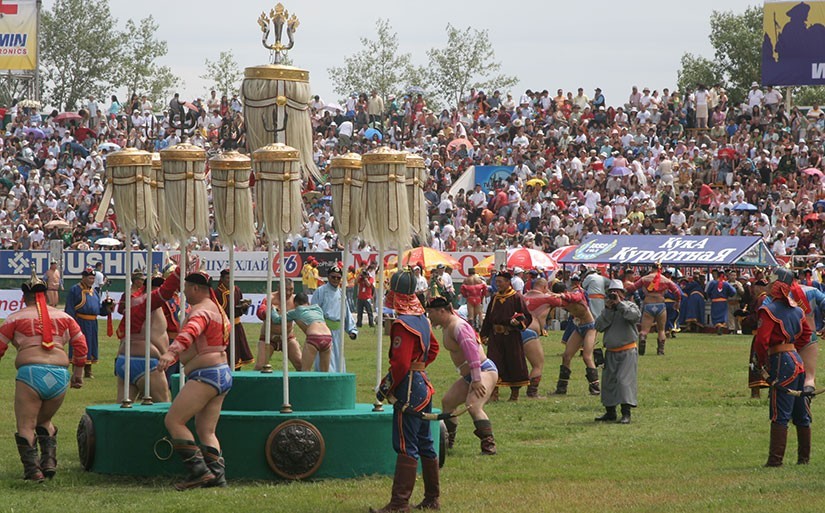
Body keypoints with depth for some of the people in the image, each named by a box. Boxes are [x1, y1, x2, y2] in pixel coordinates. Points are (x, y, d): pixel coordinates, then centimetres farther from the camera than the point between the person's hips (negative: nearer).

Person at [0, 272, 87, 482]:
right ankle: (49, 461, 8)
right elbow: (80, 344, 16)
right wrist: (78, 373, 26)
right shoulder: (63, 317, 18)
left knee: (26, 426, 2)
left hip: (31, 372, -4)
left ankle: (32, 470, -11)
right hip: (60, 375, 4)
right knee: (44, 421, 24)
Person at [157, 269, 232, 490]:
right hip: (223, 374, 10)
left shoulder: (201, 310, -11)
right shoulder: (216, 309, 21)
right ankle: (217, 475, -3)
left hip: (206, 375, -10)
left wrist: (171, 352, -50)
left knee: (173, 421, -9)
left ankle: (199, 471, -16)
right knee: (206, 431, 8)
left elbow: (190, 332, -33)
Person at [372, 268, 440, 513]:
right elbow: (433, 348, 24)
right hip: (424, 385, 10)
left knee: (405, 446, -11)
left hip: (409, 390, -10)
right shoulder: (421, 318, 10)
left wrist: (387, 388, -11)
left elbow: (400, 363, -22)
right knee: (424, 443, 16)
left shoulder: (403, 323, -18)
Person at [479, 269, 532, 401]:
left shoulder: (516, 298, -5)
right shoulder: (495, 299, 11)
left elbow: (527, 317, -5)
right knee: (494, 363, -6)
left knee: (514, 364, 4)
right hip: (495, 336, 4)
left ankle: (515, 394, 16)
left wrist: (518, 322, -24)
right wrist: (484, 335, 15)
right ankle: (494, 393, -5)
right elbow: (488, 318, 18)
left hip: (512, 337, -4)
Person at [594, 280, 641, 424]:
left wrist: (619, 304, -18)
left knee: (625, 380, -15)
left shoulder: (629, 306, 0)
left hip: (627, 352, -5)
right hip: (611, 352, 5)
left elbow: (636, 316, -23)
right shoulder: (606, 309, 12)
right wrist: (608, 309, -10)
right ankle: (610, 412, 21)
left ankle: (626, 413, -16)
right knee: (608, 381, 9)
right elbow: (599, 326, -1)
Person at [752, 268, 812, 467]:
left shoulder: (770, 309, -12)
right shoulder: (795, 309, 11)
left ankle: (775, 460, -10)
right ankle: (804, 457, 22)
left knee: (779, 415, -9)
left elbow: (761, 340, -18)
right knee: (801, 414, 14)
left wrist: (761, 361, -5)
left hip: (781, 362, -8)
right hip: (797, 360, 8)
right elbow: (806, 334, 23)